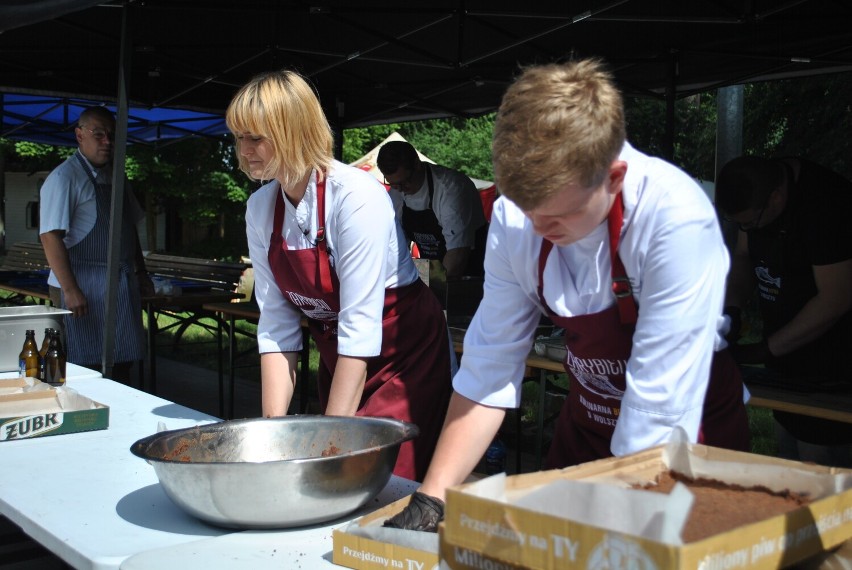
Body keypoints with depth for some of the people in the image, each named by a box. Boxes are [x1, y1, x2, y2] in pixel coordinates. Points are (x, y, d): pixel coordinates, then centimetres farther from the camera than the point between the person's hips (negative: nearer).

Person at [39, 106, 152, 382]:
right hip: (84, 288, -7)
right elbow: (50, 236, -16)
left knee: (122, 366, 8)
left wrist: (141, 273, 16)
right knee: (85, 371, -5)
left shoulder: (115, 178, 15)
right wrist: (69, 290, -22)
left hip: (123, 285, 7)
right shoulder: (64, 178, -9)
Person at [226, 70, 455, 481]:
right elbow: (276, 322, -4)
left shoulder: (356, 196, -23)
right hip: (337, 362, 6)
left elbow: (360, 328, -26)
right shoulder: (261, 208, -3)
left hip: (403, 357, -6)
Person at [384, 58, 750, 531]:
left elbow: (660, 414, -33)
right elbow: (489, 367, -12)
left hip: (693, 435, -4)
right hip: (586, 421, 4)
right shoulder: (514, 217, -17)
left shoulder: (677, 221, -33)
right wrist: (432, 498, -17)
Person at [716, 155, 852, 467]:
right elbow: (743, 257, 12)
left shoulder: (823, 205, -26)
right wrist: (732, 310, -5)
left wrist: (765, 349, -19)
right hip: (785, 360, 8)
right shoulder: (756, 190, -1)